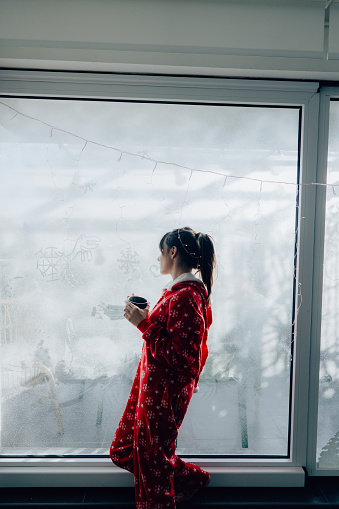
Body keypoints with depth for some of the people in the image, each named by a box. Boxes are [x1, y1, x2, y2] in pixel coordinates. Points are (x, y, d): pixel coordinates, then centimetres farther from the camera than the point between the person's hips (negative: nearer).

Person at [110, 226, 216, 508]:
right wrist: (146, 316, 6)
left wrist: (144, 324, -25)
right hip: (154, 385, 10)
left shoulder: (185, 297, -24)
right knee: (124, 450, 23)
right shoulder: (179, 291, 7)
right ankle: (191, 477, 39)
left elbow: (180, 357, -27)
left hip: (165, 392, -10)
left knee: (152, 462, 11)